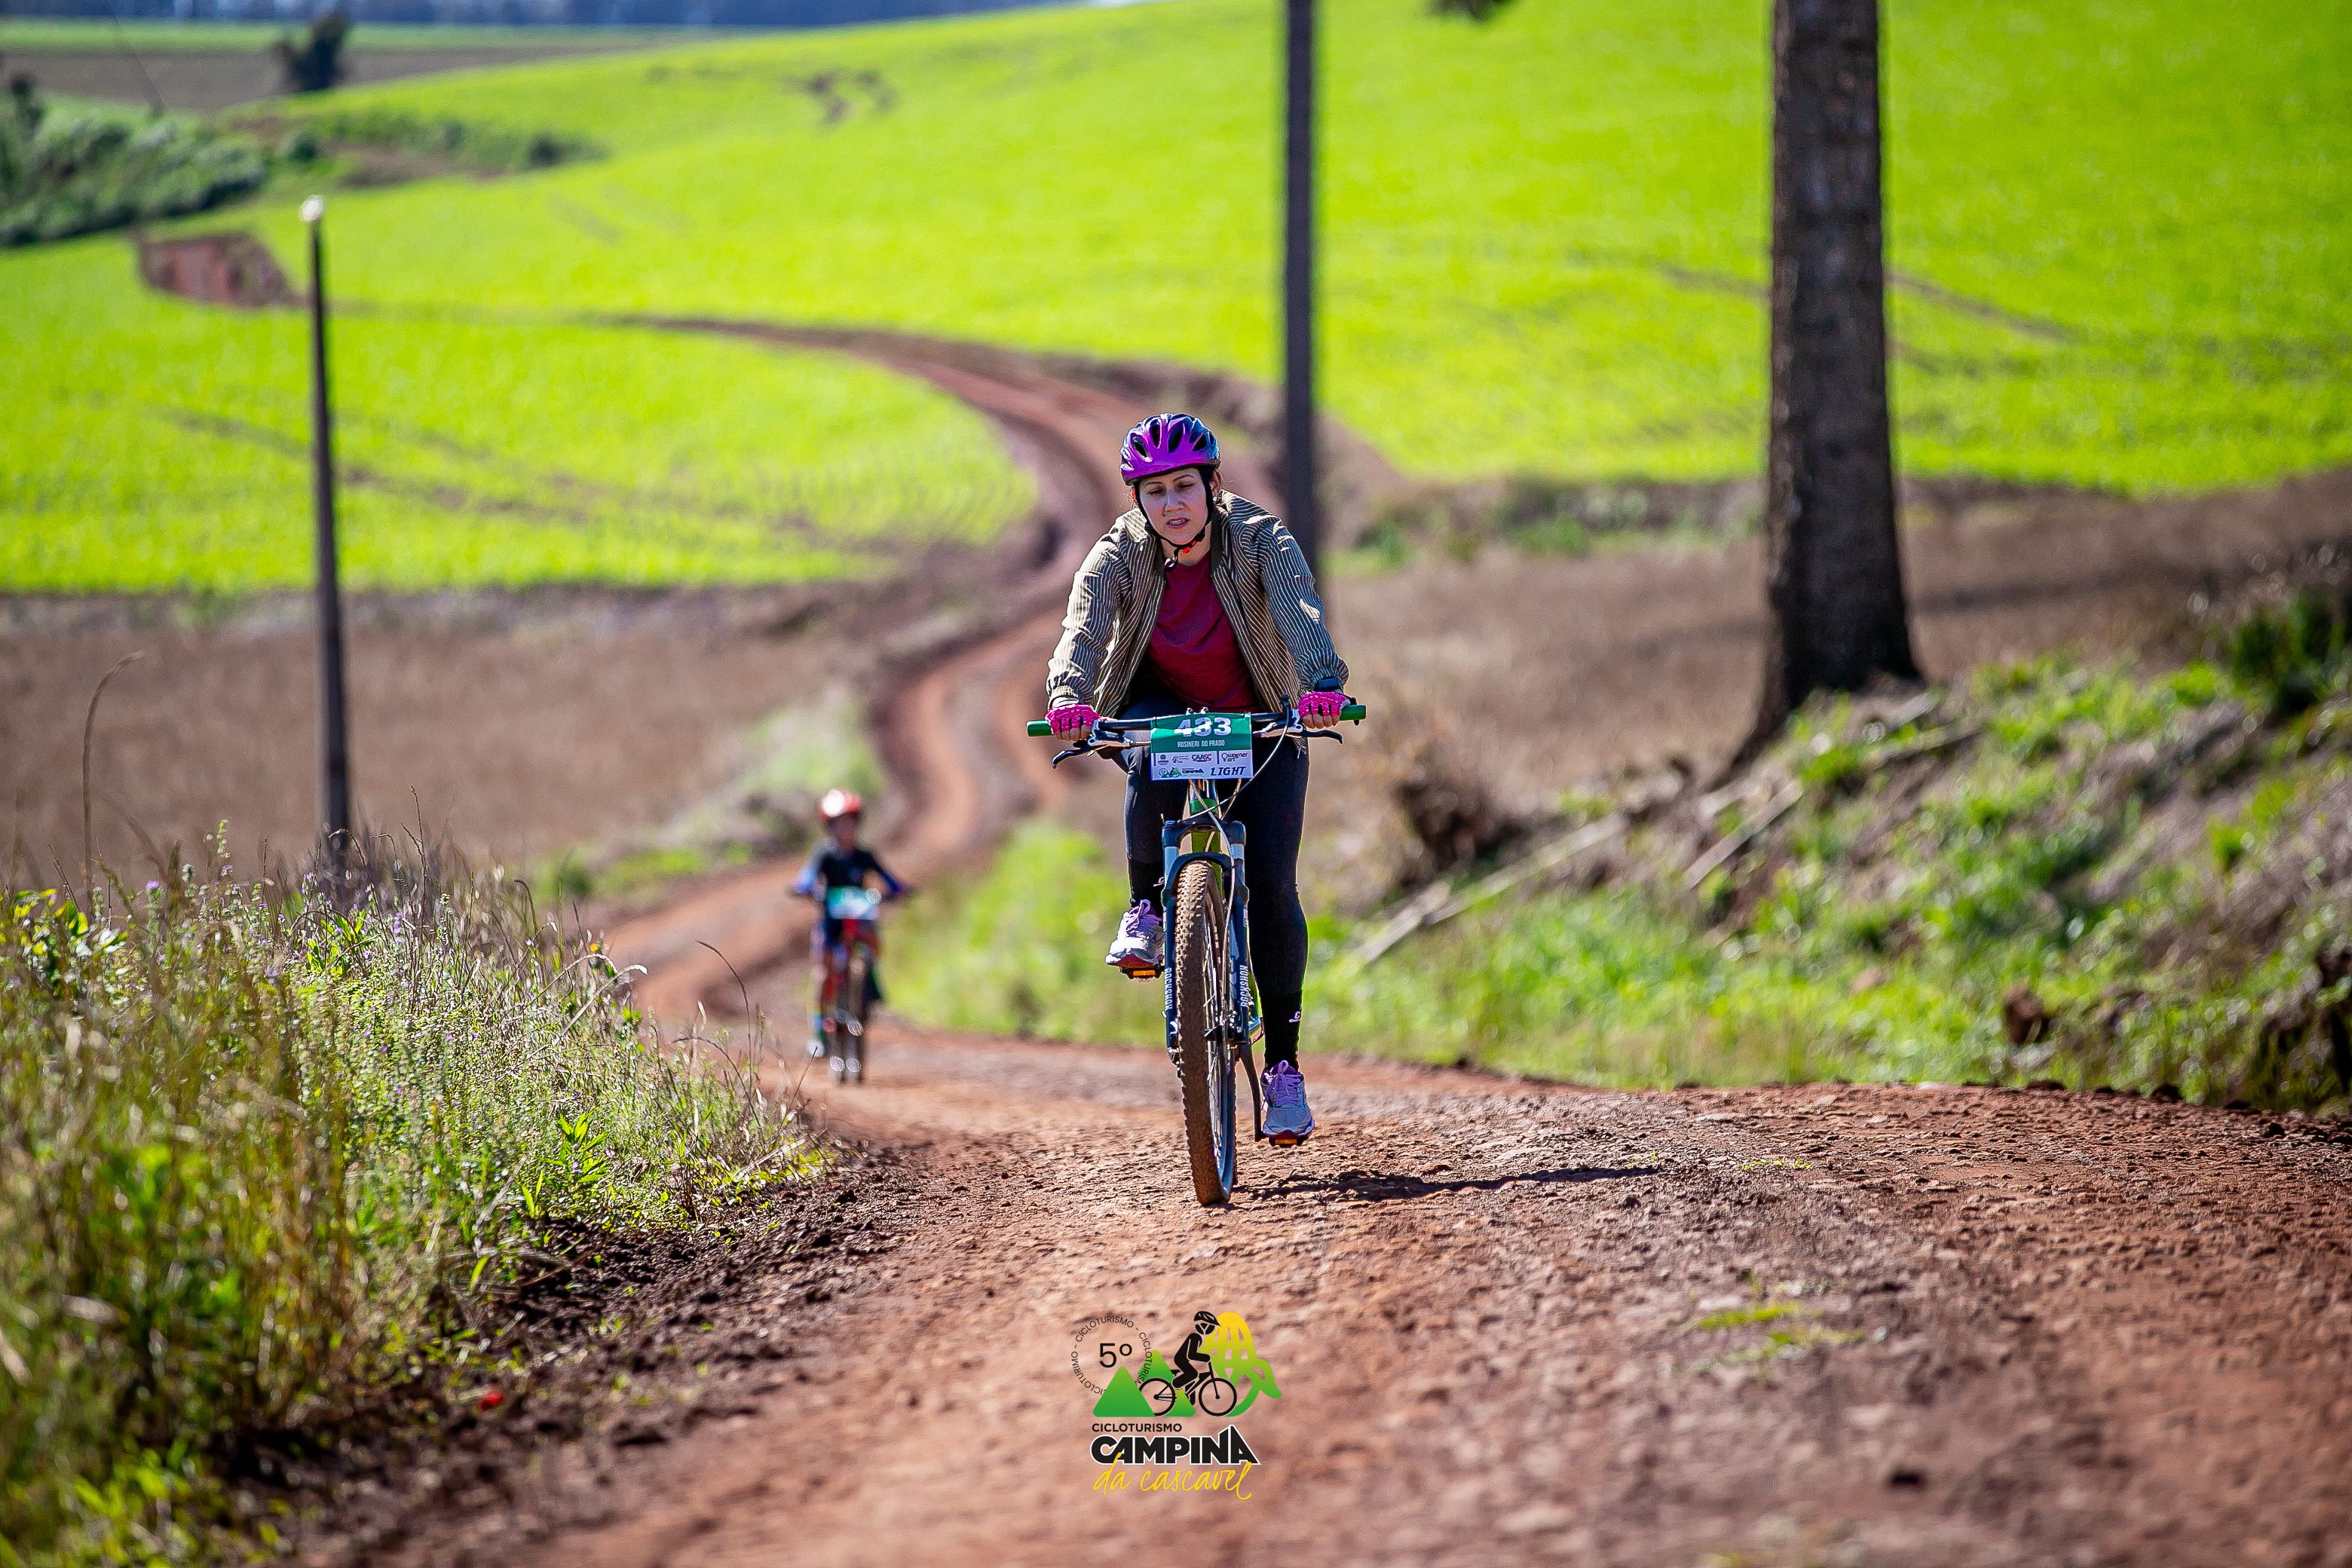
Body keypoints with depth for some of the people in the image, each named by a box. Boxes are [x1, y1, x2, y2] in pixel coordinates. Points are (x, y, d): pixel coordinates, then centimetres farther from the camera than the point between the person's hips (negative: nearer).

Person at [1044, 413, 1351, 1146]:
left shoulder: (1260, 540, -21)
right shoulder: (1120, 555, -18)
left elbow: (1301, 614, -37)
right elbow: (1085, 627, -33)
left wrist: (1322, 685, -57)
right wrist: (1069, 698, -54)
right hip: (1161, 709, 0)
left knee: (1272, 887, -13)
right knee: (1153, 758, -38)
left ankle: (1283, 1065, -2)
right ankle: (1146, 909, -15)